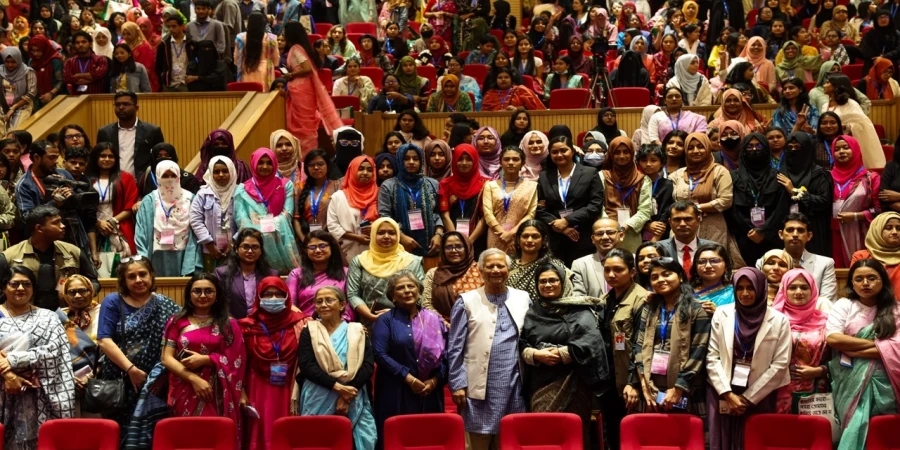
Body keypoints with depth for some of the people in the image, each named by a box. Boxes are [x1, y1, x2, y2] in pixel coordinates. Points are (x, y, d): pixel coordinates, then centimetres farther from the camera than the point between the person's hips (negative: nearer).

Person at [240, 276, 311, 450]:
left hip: (287, 390, 0)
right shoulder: (249, 326, 3)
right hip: (258, 391, 0)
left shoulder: (299, 324, 2)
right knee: (261, 436, 1)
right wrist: (242, 392, 1)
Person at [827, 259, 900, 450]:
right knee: (857, 419, -17)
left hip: (881, 380, 0)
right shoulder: (844, 305, 7)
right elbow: (832, 338, -8)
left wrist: (851, 350, -11)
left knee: (858, 418, -16)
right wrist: (875, 343, -8)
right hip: (850, 377, 0)